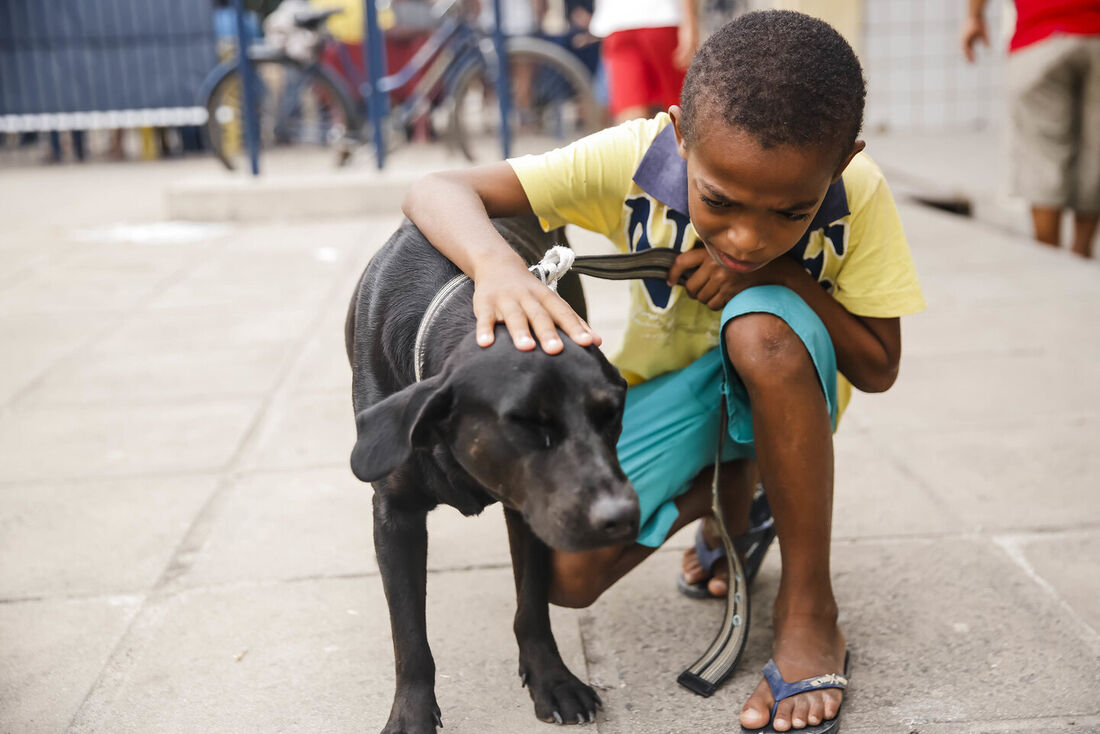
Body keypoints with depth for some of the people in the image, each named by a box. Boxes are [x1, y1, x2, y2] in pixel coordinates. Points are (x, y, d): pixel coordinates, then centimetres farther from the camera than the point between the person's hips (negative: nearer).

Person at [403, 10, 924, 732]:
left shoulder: (858, 196, -25)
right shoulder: (634, 159, -27)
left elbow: (879, 370, -15)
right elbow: (438, 191, -29)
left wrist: (786, 277, -32)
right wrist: (497, 262, -53)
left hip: (785, 392, -1)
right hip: (668, 393, 1)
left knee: (761, 322, -38)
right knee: (568, 575, -18)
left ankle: (810, 610, -21)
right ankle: (720, 491, 12)